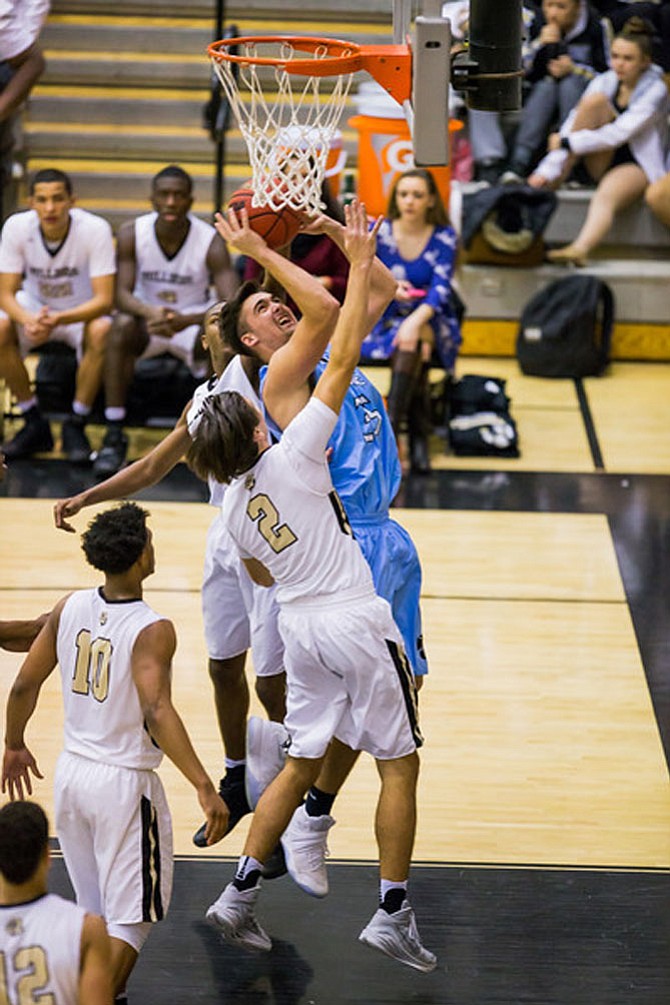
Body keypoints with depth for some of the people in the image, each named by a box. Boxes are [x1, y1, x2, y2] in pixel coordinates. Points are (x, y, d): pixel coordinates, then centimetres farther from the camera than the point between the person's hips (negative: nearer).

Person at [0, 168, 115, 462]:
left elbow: (104, 300, -27)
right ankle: (34, 424, -12)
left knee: (101, 332, -35)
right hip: (34, 306, 2)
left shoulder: (95, 229, -26)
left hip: (83, 311, -2)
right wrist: (29, 322, -40)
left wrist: (58, 319, -44)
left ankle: (76, 426, -18)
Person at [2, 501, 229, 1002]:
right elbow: (157, 713, -32)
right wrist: (205, 787, -35)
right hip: (125, 783, -6)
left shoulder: (71, 607, -2)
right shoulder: (152, 631, -20)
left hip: (72, 773, 6)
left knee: (94, 912, 21)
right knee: (130, 921, 6)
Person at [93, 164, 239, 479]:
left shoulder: (211, 241, -18)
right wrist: (150, 312, -45)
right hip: (146, 316, 1)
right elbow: (122, 294, -21)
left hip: (193, 320, -1)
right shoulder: (132, 234, -14)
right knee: (122, 325, -33)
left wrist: (185, 321, -46)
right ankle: (114, 435, -31)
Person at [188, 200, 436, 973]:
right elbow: (342, 355, -13)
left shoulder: (230, 504, 5)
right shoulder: (293, 453, -13)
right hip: (354, 620, -6)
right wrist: (360, 263, -9)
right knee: (399, 763, 3)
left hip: (297, 624, 6)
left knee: (302, 764, 17)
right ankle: (392, 914, 2)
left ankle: (239, 894, 13)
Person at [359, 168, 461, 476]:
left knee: (414, 339, -37)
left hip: (430, 320, -1)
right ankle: (418, 434, -34)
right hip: (385, 322, 1)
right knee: (414, 348, -34)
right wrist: (389, 288, -23)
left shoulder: (444, 237, 0)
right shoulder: (379, 233, 2)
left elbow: (440, 288, -13)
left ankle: (391, 427, -40)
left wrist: (417, 320, -33)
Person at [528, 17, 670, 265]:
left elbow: (619, 134, -23)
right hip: (603, 161, 5)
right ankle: (556, 179, -20)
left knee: (607, 194, -39)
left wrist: (567, 143, -22)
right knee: (595, 100, -20)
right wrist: (548, 169, -20)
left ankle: (579, 249, -67)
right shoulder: (605, 82, 2)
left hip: (638, 165, -5)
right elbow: (573, 124, -8)